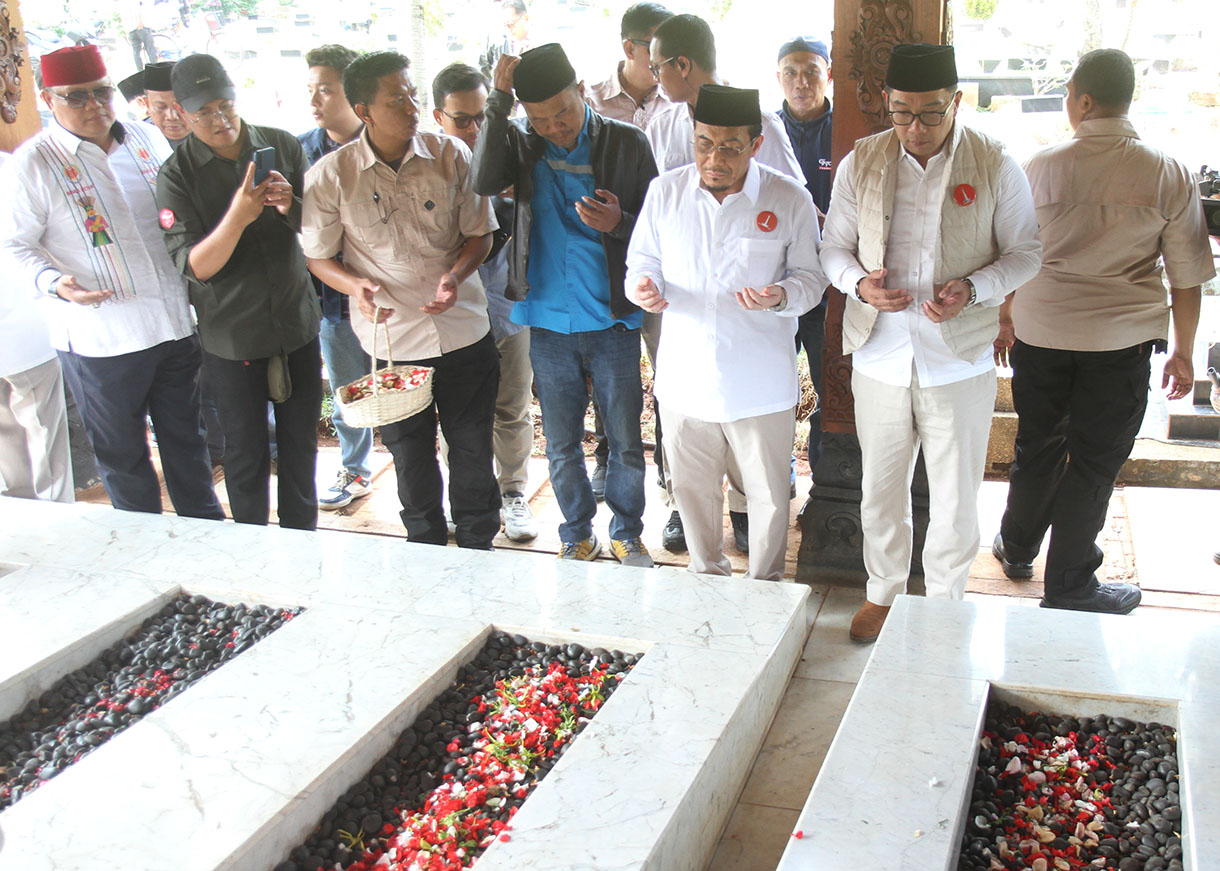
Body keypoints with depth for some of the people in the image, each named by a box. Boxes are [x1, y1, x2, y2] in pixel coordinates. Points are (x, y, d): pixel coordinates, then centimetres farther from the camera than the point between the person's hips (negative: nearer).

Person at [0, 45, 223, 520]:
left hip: (176, 323, 4)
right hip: (100, 337, -4)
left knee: (186, 438, 18)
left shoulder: (147, 138, 6)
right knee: (121, 454, 10)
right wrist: (56, 283, -23)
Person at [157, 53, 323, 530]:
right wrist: (238, 217, -34)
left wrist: (290, 206, -20)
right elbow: (195, 266, -18)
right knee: (246, 454, 8)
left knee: (300, 443, 14)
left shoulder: (282, 145, -1)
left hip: (297, 322, 3)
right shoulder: (177, 174, -9)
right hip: (232, 334, -2)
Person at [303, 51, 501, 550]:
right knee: (411, 460, 14)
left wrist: (456, 274, -17)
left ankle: (478, 550, 34)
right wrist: (355, 285, -19)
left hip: (464, 333, 1)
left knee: (473, 453, 13)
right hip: (392, 340, -1)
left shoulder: (450, 155, -6)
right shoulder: (331, 175, -8)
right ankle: (428, 551, 36)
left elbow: (480, 233, 3)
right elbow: (318, 256, 2)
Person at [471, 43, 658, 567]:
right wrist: (499, 98, -22)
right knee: (561, 446, 13)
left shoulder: (626, 144, -4)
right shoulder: (520, 141, -1)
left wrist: (619, 223, -21)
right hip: (548, 322, 1)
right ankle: (577, 535, 34)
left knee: (626, 442, 9)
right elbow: (485, 182, -22)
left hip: (612, 321, -1)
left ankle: (627, 534, 31)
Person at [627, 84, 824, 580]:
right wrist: (644, 287, -16)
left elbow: (812, 275, 2)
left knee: (768, 494, 12)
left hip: (761, 383, -2)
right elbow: (643, 262, 8)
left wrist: (782, 296, -21)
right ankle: (708, 580, 41)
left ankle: (766, 588, 36)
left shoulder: (789, 199, -8)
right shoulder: (665, 191, -2)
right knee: (692, 489, 17)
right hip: (685, 377, 2)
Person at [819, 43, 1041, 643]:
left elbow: (1025, 253, 1)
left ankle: (945, 603, 34)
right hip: (881, 359, 2)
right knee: (880, 487, 15)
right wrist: (860, 283, -16)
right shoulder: (860, 163, -1)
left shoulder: (995, 167, -6)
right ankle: (883, 591, 38)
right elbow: (834, 248, 6)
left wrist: (972, 289, -18)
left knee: (956, 496, 11)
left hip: (960, 362, -1)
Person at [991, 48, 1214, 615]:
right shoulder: (1170, 176, -5)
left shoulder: (1039, 167, -4)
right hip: (1120, 340, -2)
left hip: (1039, 332, 2)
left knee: (1038, 446, 19)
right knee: (1095, 461, 8)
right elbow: (1187, 277, 0)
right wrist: (1183, 351, 11)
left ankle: (1018, 548, 37)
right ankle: (1069, 586, 17)